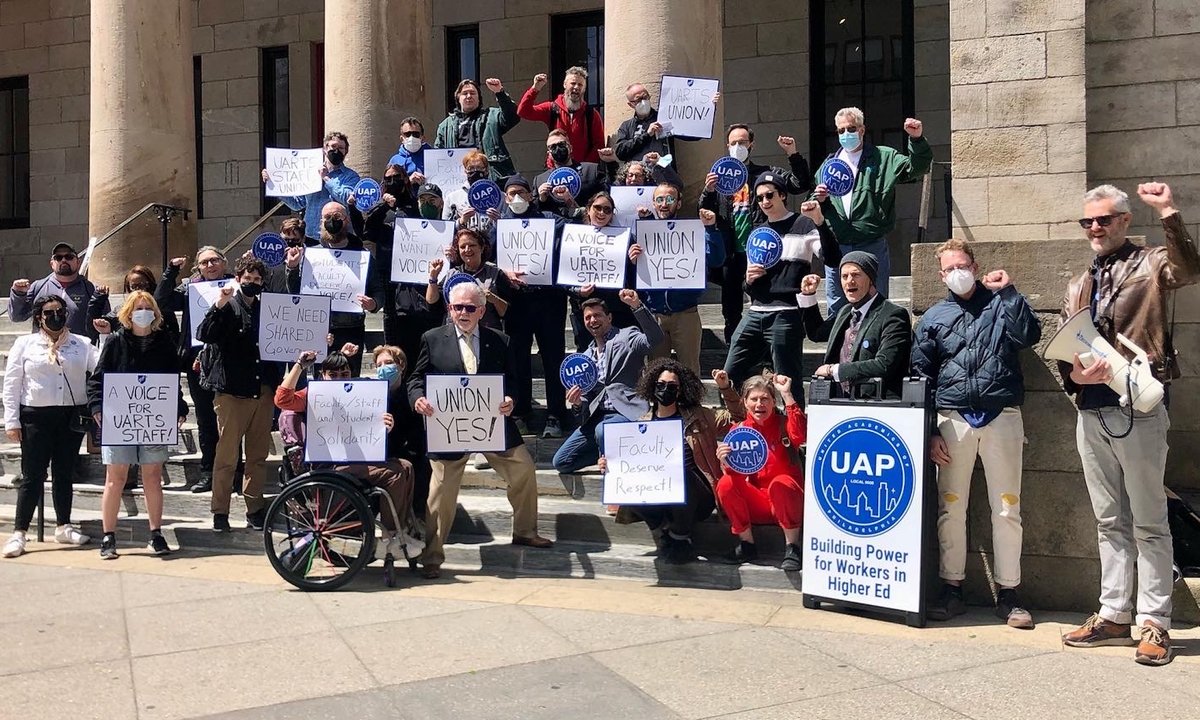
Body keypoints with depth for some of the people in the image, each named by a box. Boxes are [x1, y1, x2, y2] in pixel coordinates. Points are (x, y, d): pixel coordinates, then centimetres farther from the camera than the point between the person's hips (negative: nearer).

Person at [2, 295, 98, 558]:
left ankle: (64, 527, 21)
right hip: (35, 417, -2)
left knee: (64, 474, 10)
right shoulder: (25, 344, 6)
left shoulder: (82, 344, 9)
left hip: (72, 417, 2)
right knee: (32, 476, -1)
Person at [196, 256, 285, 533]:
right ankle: (220, 512, 6)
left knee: (258, 456, 9)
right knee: (226, 456, -2)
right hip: (231, 392, -4)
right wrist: (219, 306, -24)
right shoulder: (227, 307, 1)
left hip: (263, 392, 4)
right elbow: (203, 334, -14)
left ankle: (255, 510, 17)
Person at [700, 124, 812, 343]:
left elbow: (801, 184, -4)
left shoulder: (766, 174, 5)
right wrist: (708, 192, -14)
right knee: (731, 310, 10)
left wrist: (794, 155, -16)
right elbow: (705, 214, 5)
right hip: (730, 254, 3)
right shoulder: (719, 177, 11)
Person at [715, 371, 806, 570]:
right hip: (757, 504, 3)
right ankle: (747, 545, -6)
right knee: (725, 484, -21)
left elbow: (800, 436, -31)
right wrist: (726, 464, -26)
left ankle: (792, 548, -18)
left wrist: (787, 395, -33)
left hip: (787, 498, -3)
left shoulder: (784, 424, -6)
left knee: (781, 483, -34)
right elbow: (737, 474, -2)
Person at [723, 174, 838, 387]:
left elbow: (833, 258, -12)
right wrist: (749, 279, 0)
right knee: (730, 375, 4)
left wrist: (819, 222, -23)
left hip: (787, 315, -6)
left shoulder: (804, 226, 3)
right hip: (755, 314, 6)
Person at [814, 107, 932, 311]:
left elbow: (917, 166, -7)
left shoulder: (884, 158, 5)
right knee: (836, 310, 9)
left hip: (872, 247, -3)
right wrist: (819, 199, -4)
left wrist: (917, 139, -23)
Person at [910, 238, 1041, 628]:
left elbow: (1029, 335, -7)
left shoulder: (1001, 303, 11)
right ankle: (952, 590, 14)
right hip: (953, 420, 1)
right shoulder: (933, 318, 12)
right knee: (950, 508, 3)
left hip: (1002, 417, -1)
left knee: (1007, 508, 1)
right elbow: (921, 377, 9)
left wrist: (1008, 291, -7)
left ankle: (1008, 594, 11)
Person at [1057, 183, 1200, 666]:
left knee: (1148, 522, 0)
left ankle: (1154, 624, 6)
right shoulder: (1078, 287, 19)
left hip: (1139, 408, -6)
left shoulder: (1150, 265, 2)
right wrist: (1074, 375, -4)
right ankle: (1114, 616, 20)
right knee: (1110, 521, 12)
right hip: (1091, 412, 6)